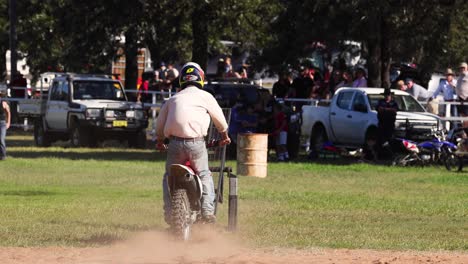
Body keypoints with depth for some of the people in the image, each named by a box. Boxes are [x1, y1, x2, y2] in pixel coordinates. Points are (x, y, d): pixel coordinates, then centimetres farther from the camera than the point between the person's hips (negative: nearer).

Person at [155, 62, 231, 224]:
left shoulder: (173, 99, 18)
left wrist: (159, 141, 41)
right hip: (196, 143, -2)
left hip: (175, 142, 2)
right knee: (204, 175, 15)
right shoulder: (205, 96, 9)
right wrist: (224, 135, 36)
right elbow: (219, 118, 17)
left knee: (169, 176, 18)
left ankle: (169, 213, 8)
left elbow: (160, 123, 23)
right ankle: (207, 210, 0)